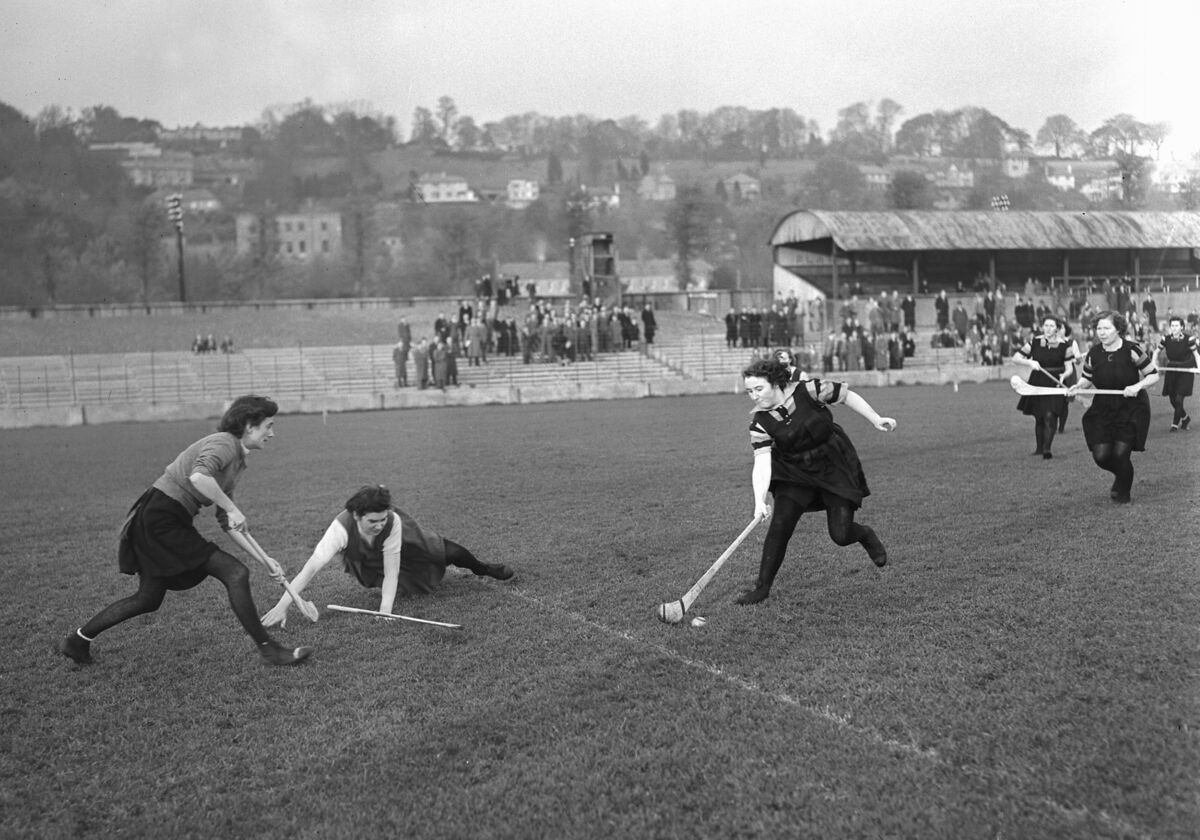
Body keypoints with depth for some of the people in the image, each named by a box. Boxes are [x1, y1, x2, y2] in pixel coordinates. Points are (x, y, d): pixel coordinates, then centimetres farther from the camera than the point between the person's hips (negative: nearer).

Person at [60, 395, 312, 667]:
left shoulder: (237, 461, 15)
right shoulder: (224, 443, -14)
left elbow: (227, 522, 18)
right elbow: (198, 476, -36)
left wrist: (263, 559, 15)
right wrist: (232, 508, -26)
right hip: (161, 519, -10)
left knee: (148, 599, 20)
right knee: (236, 574, -11)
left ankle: (78, 641, 33)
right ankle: (268, 649, -4)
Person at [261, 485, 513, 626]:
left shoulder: (393, 521, -42)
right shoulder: (342, 528, -47)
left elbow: (391, 572, -37)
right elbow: (311, 569, -52)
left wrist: (386, 610, -49)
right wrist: (282, 607, -59)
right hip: (362, 558, 0)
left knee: (444, 550, 8)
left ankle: (483, 569, 38)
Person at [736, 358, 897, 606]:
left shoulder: (808, 391, -20)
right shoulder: (760, 422, -15)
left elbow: (846, 395, -5)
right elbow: (762, 462, -25)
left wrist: (876, 420, -5)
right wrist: (760, 500, -38)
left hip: (835, 467, -2)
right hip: (794, 473, 2)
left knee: (840, 535, -4)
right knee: (779, 526, -13)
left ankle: (866, 536, 33)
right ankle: (762, 587, -1)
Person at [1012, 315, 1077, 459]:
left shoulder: (1065, 345, -5)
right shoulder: (1035, 342, -3)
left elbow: (1069, 367, 1)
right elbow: (1015, 358, 0)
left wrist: (1063, 376, -20)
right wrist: (1029, 362, -17)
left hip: (1055, 384, -2)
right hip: (1037, 383, 2)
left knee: (1050, 416, -15)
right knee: (1039, 417, 9)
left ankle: (1047, 448, -15)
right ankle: (1039, 447, 24)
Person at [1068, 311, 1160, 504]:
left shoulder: (1131, 351, -12)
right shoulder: (1093, 353, -2)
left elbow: (1153, 375, -5)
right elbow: (1086, 377, 12)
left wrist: (1137, 386, -22)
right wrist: (1078, 386, -9)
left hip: (1132, 410, -3)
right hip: (1102, 410, 3)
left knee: (1120, 454, -10)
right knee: (1101, 456, -5)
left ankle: (1123, 493, 18)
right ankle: (1123, 474, 31)